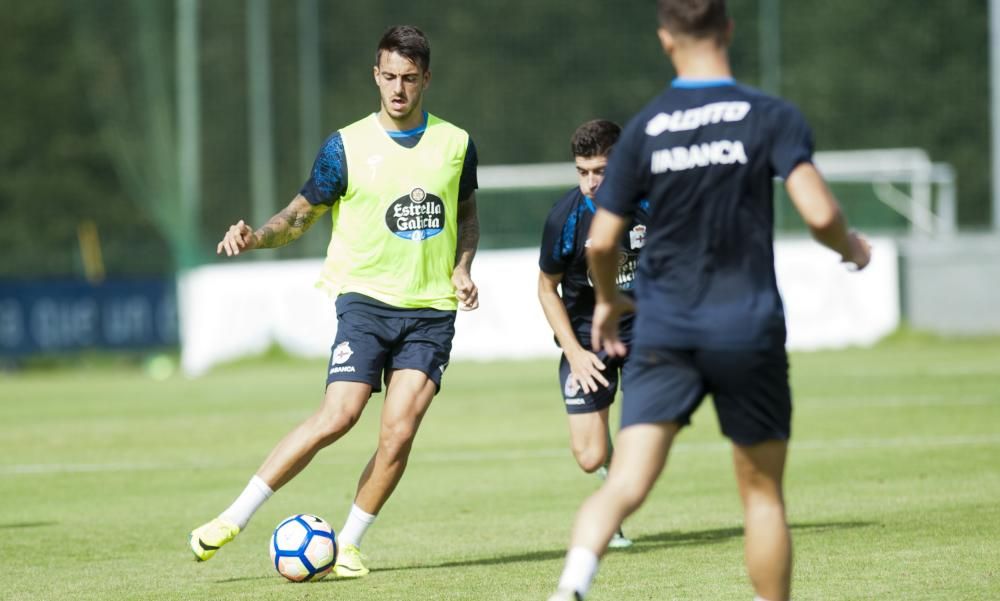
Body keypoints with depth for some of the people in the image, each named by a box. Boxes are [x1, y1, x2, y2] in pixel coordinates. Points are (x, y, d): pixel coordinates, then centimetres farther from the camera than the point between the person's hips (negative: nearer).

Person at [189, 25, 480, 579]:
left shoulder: (455, 143, 7)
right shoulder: (347, 147, -2)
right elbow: (302, 212, 3)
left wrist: (462, 268, 4)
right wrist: (256, 237, -17)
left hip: (431, 310, 3)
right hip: (367, 300, -2)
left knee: (399, 432, -10)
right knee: (336, 418, -16)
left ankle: (348, 545, 4)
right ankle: (233, 519, -7)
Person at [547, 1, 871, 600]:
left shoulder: (644, 128, 2)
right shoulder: (772, 118, -5)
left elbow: (602, 241, 4)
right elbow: (819, 213, -15)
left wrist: (609, 299, 24)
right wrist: (850, 247, 8)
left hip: (663, 329, 1)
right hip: (748, 327, -1)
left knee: (627, 482, -9)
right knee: (761, 492, 13)